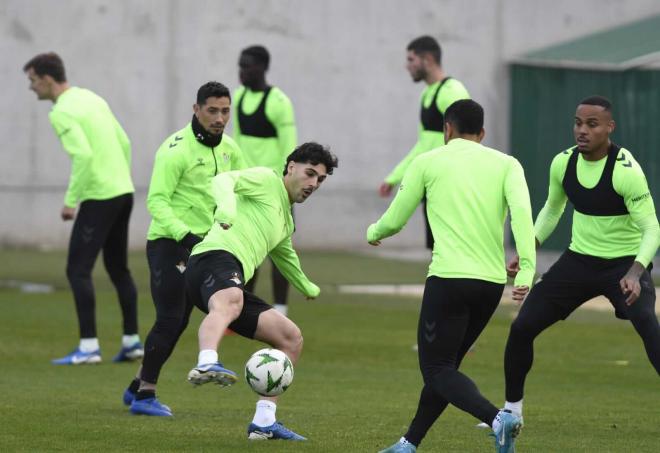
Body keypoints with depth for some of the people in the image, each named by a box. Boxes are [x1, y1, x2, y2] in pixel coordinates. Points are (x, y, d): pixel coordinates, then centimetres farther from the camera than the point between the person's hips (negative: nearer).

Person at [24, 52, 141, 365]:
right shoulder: (93, 99, 14)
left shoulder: (62, 113, -13)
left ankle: (88, 347, -9)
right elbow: (124, 143, 16)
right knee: (118, 268, 17)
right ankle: (131, 342, 19)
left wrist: (70, 201, -17)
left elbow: (84, 156, -24)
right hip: (124, 191, 9)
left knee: (78, 271, -5)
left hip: (99, 198, -9)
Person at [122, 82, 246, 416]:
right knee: (170, 320, -10)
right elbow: (156, 200, -22)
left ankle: (137, 388, 23)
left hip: (198, 244, 8)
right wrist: (184, 234, -34)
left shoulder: (228, 149, 7)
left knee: (178, 322, 11)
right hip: (169, 243, -8)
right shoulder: (176, 150, -17)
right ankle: (144, 395, 0)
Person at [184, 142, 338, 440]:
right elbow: (224, 180, -10)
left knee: (292, 338, 10)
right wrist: (227, 207, -32)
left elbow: (284, 255, 57)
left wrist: (308, 288, 72)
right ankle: (206, 365, -74)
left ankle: (263, 423, 9)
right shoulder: (267, 180, 9)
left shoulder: (286, 220, 36)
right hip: (216, 258, -10)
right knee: (228, 303, -43)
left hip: (234, 282, 10)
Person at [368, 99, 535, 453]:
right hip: (493, 282, 5)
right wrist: (526, 269, -15)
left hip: (449, 278, -5)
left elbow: (394, 221, 10)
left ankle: (497, 418, -24)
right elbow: (521, 211, -8)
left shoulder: (428, 162, 6)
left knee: (437, 368, 0)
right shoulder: (506, 164, 10)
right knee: (445, 364, 20)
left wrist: (373, 233, 33)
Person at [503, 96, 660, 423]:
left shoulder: (626, 170, -23)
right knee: (522, 327, 2)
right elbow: (552, 209, 15)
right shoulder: (563, 163, -4)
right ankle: (512, 409, 23)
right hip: (579, 258, 6)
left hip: (625, 263, -6)